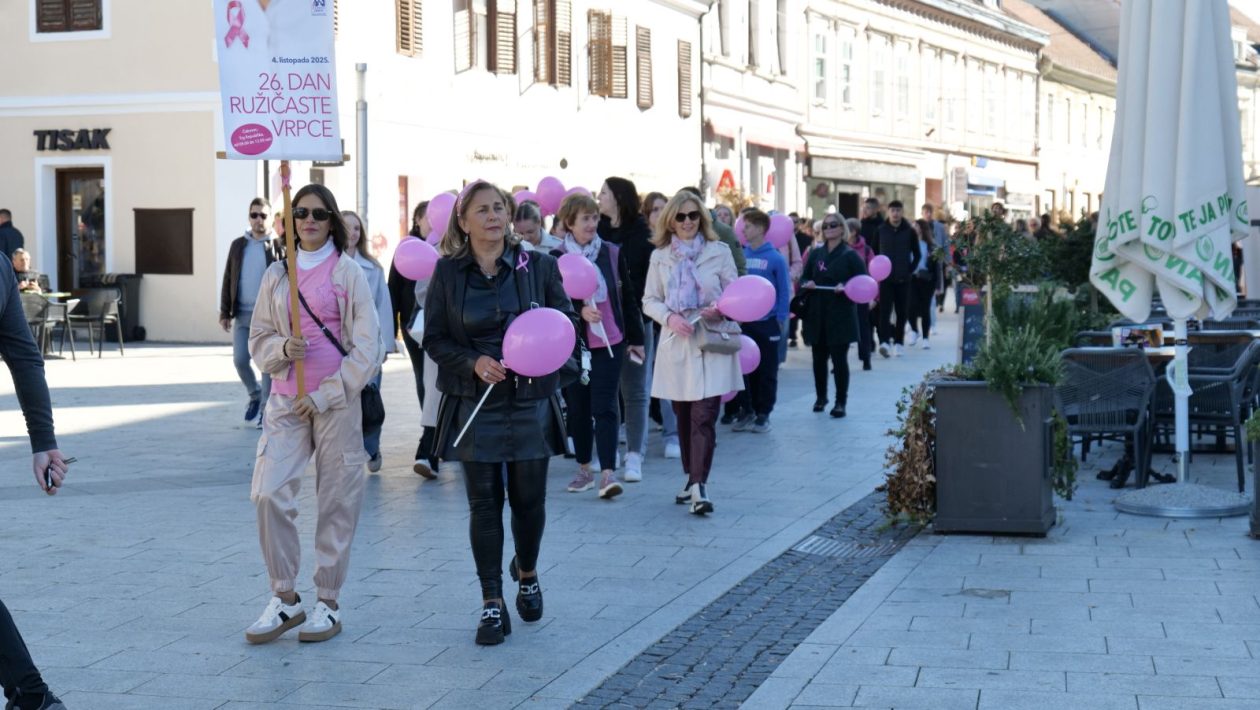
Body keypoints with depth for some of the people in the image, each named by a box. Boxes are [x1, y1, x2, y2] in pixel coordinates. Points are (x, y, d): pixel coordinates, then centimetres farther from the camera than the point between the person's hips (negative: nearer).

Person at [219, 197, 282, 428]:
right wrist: (225, 312, 7)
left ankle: (265, 409, 9)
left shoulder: (278, 246, -1)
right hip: (243, 314, 3)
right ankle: (254, 394, 26)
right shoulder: (238, 245, 9)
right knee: (240, 360, 1)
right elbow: (228, 280, 11)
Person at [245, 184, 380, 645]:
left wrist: (325, 395, -10)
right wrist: (282, 348, -9)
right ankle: (284, 600, 2)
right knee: (268, 494, -10)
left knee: (337, 501, 2)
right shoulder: (276, 275, 10)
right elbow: (258, 339, 14)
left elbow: (367, 347, -4)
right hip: (285, 400, 3)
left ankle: (328, 603, 13)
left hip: (337, 400, -3)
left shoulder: (348, 273, 0)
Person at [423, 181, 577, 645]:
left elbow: (568, 321, 5)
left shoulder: (538, 267, 2)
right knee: (484, 502, 1)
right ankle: (492, 604, 8)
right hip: (474, 403, 0)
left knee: (529, 498, 6)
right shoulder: (447, 273, 2)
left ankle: (526, 574, 36)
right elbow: (434, 340, 3)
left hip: (531, 400, 0)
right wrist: (474, 362, -14)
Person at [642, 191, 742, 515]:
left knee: (704, 416, -11)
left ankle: (699, 484, -16)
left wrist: (720, 309, -15)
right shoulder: (660, 256, 7)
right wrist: (669, 317, -12)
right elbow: (649, 300, 7)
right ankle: (692, 478, 22)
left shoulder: (719, 252, 2)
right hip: (676, 343, 3)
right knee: (683, 416, 10)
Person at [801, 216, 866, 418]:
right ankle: (820, 397, 24)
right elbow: (804, 278, 16)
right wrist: (806, 284, -6)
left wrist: (845, 286, -21)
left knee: (839, 358, -4)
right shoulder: (815, 253, 12)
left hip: (841, 316, -4)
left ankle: (841, 402, 3)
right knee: (819, 357, 8)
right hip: (817, 314, 4)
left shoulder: (850, 255, -1)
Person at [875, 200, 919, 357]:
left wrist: (910, 270, 1)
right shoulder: (881, 230, 2)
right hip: (885, 278, -1)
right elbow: (874, 252, 9)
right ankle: (884, 341, -20)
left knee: (902, 312, 5)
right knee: (884, 310, -12)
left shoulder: (909, 231, 2)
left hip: (903, 279, 1)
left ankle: (898, 342, 13)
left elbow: (917, 254, 10)